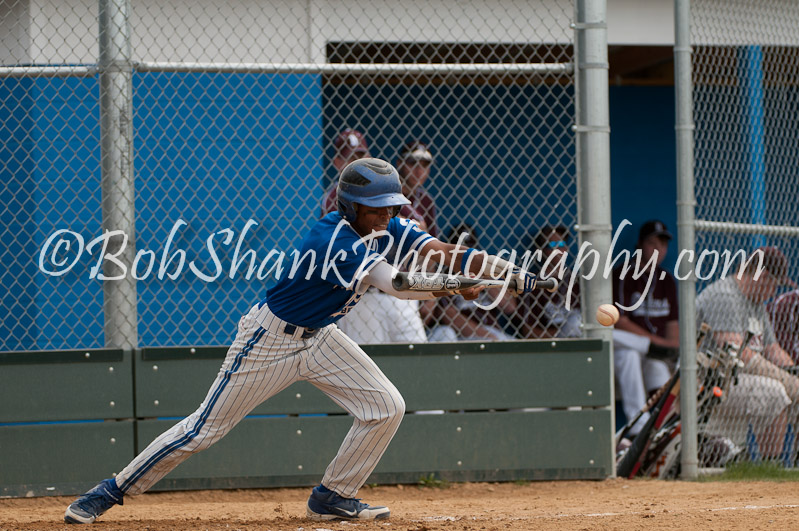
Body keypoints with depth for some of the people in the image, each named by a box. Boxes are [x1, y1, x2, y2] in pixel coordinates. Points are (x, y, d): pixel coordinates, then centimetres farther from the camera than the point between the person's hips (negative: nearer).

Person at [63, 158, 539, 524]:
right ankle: (115, 490, 5)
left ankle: (334, 497, 9)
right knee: (206, 428, -6)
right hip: (271, 339, -8)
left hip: (320, 339, 8)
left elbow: (441, 252, -12)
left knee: (387, 407, -5)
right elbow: (397, 284, -33)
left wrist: (513, 273, -21)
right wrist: (456, 288, -27)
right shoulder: (332, 241, -30)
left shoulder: (386, 230, -5)